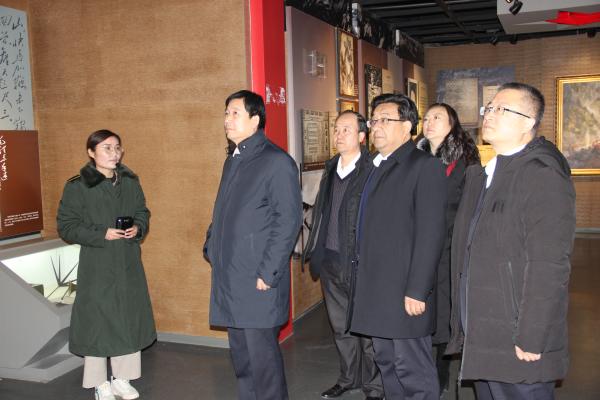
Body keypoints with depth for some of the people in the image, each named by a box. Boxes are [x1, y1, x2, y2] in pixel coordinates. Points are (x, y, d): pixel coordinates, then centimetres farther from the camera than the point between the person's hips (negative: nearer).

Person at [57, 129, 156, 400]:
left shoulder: (130, 182, 5)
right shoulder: (77, 186, -9)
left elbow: (142, 213, 14)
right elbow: (66, 226, -8)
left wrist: (138, 228, -8)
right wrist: (102, 235, -18)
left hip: (128, 264, 5)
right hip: (97, 266, -4)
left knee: (129, 320, 10)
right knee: (97, 322, 4)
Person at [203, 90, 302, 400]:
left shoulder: (277, 162, -10)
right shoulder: (232, 161, 16)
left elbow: (289, 221, -15)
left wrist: (268, 273, -17)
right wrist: (211, 247, 11)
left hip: (259, 281, -8)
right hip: (229, 278, 8)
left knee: (262, 355, 1)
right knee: (240, 355, 17)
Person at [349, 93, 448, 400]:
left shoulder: (425, 167, -11)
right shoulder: (378, 166, 14)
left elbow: (430, 234, -17)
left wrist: (417, 291, -19)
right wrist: (362, 277, 11)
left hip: (405, 293, -8)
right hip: (375, 290, 8)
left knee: (413, 370, 2)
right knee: (386, 362, 18)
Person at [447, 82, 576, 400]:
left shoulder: (543, 175, -14)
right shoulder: (480, 174, 14)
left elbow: (549, 268, -20)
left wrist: (531, 339, -21)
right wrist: (461, 321, 14)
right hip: (479, 340, 8)